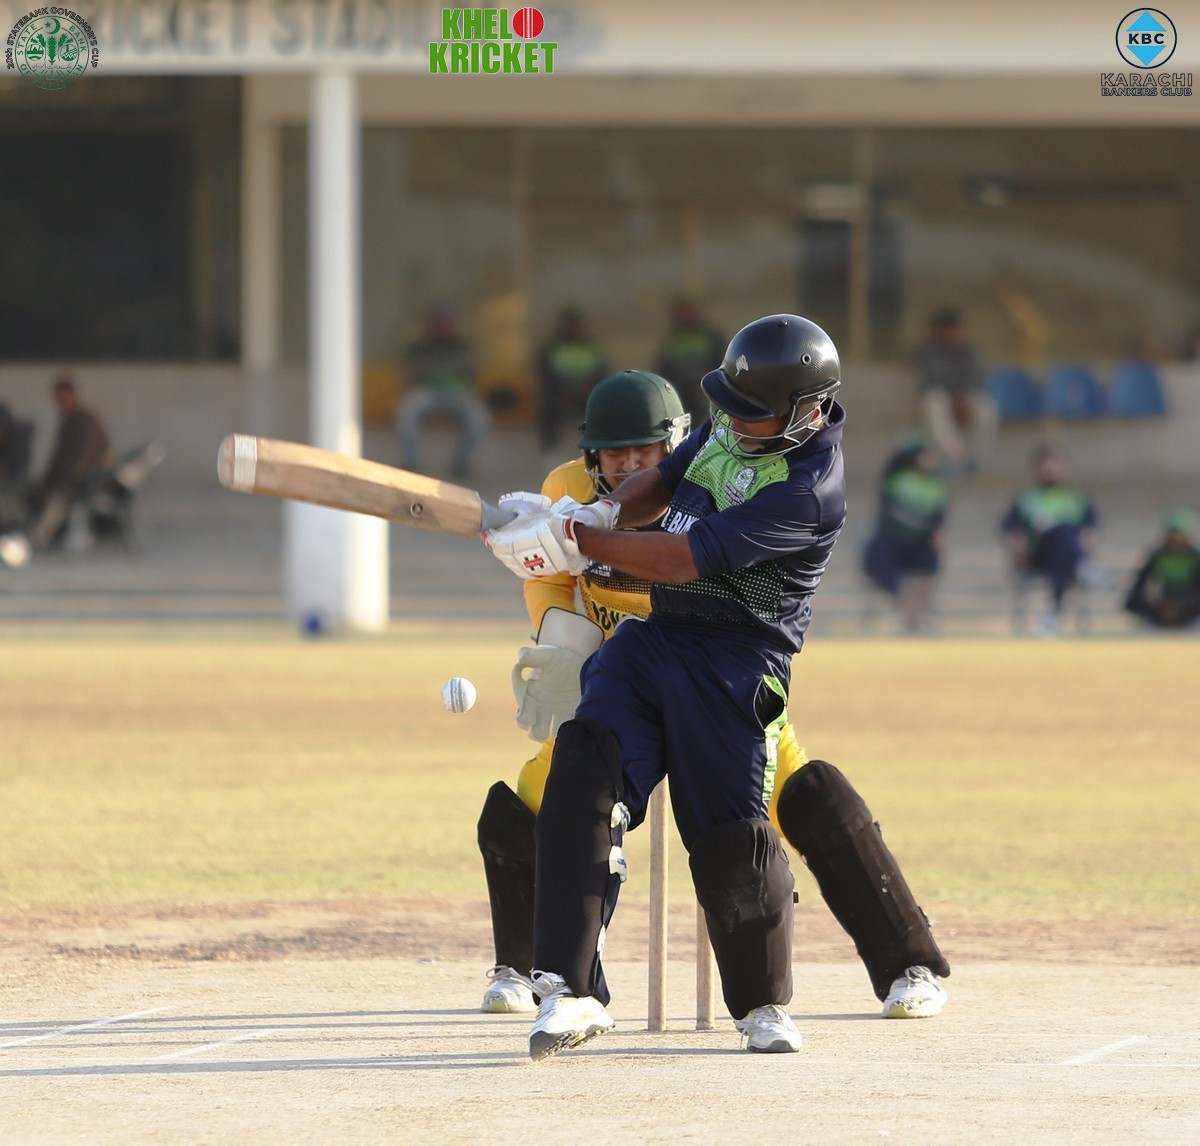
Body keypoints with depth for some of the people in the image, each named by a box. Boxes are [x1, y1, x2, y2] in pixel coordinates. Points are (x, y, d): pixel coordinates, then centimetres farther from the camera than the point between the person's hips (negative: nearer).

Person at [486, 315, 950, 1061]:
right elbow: (659, 484, 22)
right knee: (586, 769, -14)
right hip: (653, 638, 7)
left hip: (732, 663, -7)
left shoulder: (807, 488, -20)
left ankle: (764, 1003, 21)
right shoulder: (733, 427, 6)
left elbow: (682, 559, -24)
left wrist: (574, 537, -19)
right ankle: (571, 990, -22)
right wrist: (604, 516, 1)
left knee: (731, 837, -6)